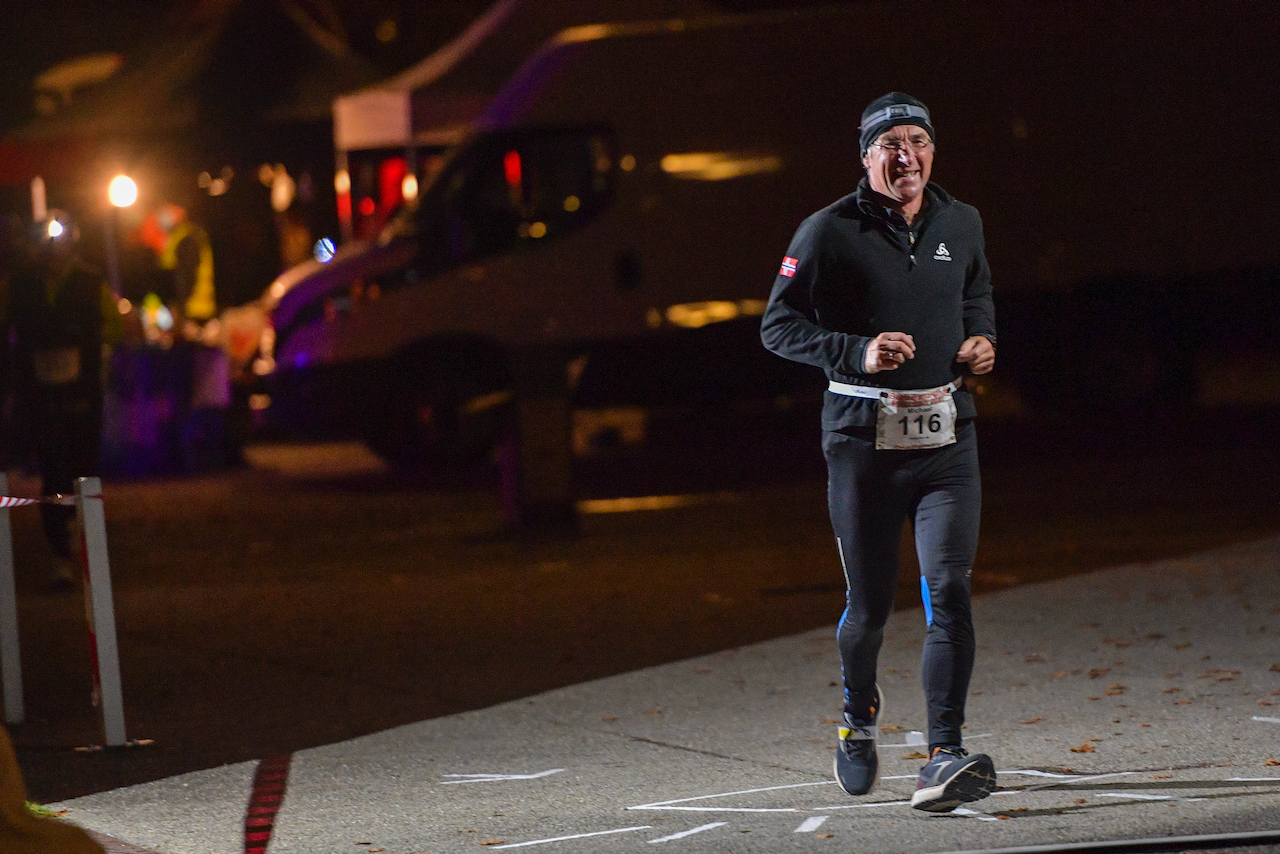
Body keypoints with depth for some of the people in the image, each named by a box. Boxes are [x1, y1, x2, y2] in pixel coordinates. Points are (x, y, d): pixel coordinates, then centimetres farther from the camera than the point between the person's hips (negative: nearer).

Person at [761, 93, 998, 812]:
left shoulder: (961, 225, 8)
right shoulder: (830, 232, -5)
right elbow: (779, 326, -4)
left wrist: (983, 340, 6)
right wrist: (858, 352, -18)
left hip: (946, 435, 2)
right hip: (863, 435, -2)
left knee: (949, 588, -15)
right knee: (870, 603, 7)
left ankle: (945, 758, -18)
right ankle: (860, 709, 40)